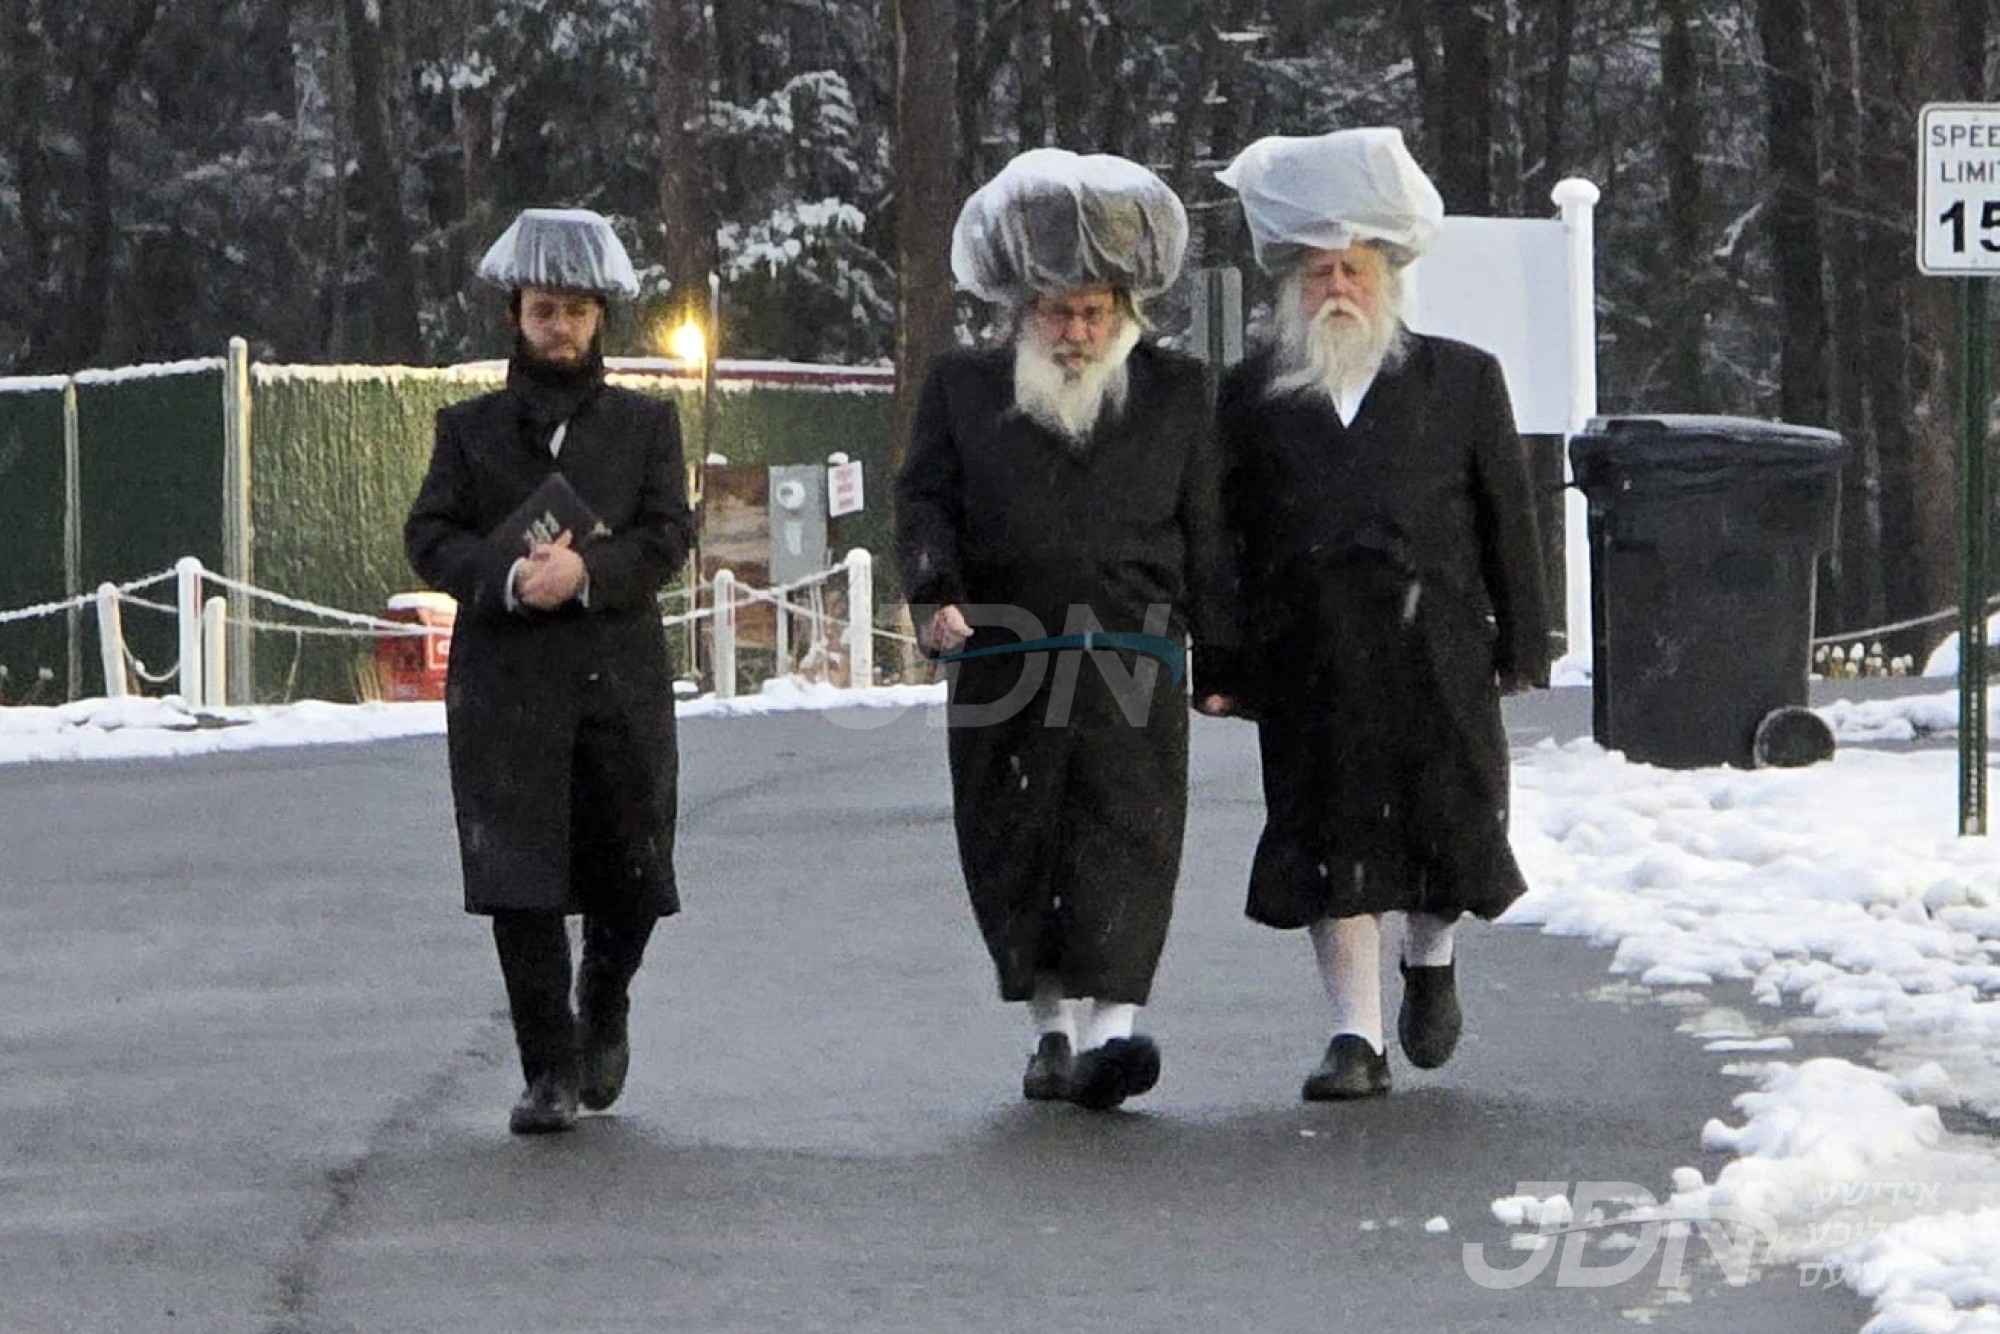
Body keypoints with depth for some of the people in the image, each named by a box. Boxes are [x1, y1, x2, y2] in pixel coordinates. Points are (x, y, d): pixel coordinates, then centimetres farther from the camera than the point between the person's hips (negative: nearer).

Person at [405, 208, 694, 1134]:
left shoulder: (643, 423, 11)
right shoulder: (472, 428, 11)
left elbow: (668, 536, 1)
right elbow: (430, 537, 3)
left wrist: (587, 570, -17)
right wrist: (508, 578, -16)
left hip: (619, 676, 1)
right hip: (504, 683, -1)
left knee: (628, 874, 6)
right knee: (520, 880, -8)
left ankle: (604, 1014, 34)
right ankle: (551, 1068, -2)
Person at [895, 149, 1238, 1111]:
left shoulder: (1174, 393, 12)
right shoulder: (962, 389, 11)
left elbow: (1206, 535, 14)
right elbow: (924, 500, 7)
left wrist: (1218, 653, 9)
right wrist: (936, 591, -12)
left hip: (1133, 667, -1)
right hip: (1001, 664, 1)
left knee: (1130, 841, -12)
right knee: (1012, 850, 3)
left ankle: (1109, 1029, -20)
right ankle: (1054, 1026, 14)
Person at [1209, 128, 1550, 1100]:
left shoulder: (1460, 381, 9)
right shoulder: (1249, 395, 9)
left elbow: (1508, 518, 9)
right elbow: (1220, 534, 8)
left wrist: (1521, 645, 6)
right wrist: (1226, 664, 3)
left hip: (1434, 649, 0)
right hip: (1308, 659, 0)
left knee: (1445, 819, 2)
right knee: (1329, 838, -2)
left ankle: (1430, 960, 33)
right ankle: (1357, 1036, 3)